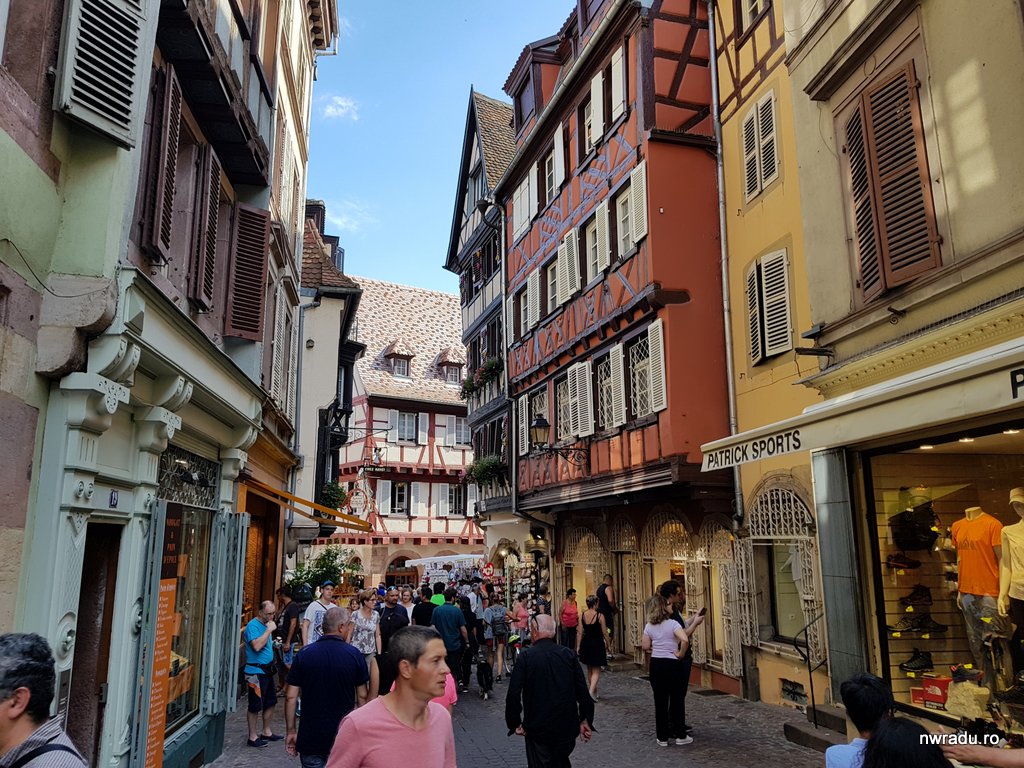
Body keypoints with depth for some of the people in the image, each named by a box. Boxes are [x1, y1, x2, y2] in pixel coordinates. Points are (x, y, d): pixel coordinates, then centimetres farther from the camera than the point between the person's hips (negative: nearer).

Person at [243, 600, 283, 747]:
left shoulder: (266, 624, 12)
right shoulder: (253, 626, -16)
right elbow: (257, 646, -31)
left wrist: (273, 643, 10)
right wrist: (269, 630, -26)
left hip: (267, 670, 9)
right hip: (256, 671, -9)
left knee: (271, 702, 16)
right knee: (255, 706, -1)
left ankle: (267, 732, 29)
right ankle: (252, 737, 11)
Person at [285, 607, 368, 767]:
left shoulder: (304, 655, -4)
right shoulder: (354, 655, -9)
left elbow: (290, 697, -3)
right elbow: (362, 697, -3)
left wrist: (291, 731, 6)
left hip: (310, 736, 1)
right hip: (344, 736, -1)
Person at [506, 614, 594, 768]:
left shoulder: (526, 656, -13)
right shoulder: (568, 655, -4)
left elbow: (513, 694, -14)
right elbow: (583, 691, -3)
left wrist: (515, 723, -1)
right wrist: (585, 720, 8)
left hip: (537, 729, -3)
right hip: (567, 727, 3)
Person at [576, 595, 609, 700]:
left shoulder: (582, 616, -3)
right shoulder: (600, 616, -13)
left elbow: (580, 633, -1)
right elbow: (604, 633, -8)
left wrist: (578, 647, 5)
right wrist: (607, 644, 5)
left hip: (586, 644, 4)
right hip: (597, 644, -4)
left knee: (589, 670, 20)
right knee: (596, 670, 3)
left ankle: (594, 691, 30)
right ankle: (592, 691, -16)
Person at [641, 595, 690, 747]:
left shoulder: (649, 626, 2)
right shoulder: (672, 623, -10)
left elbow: (645, 646, 2)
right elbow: (685, 640, -25)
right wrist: (680, 654, -11)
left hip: (655, 665, 3)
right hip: (672, 664, -3)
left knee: (660, 702, 9)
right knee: (677, 700, 9)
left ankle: (662, 737, 15)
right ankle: (680, 736, 17)